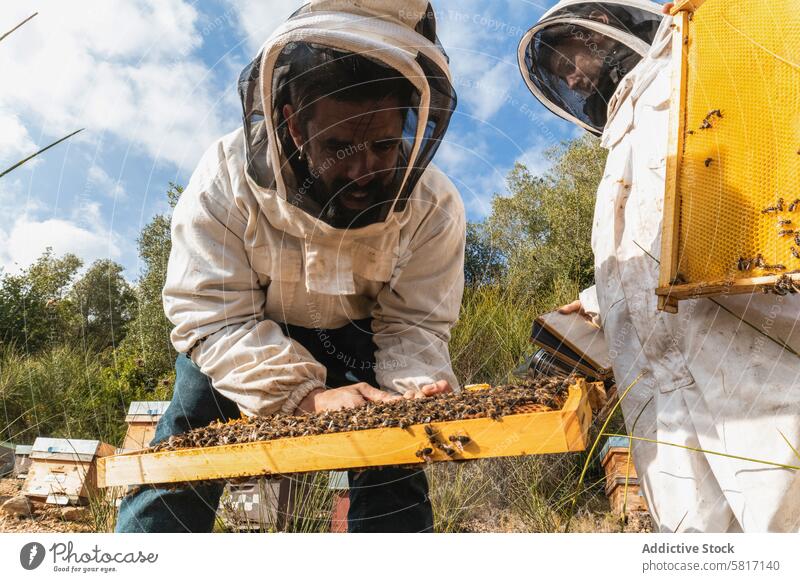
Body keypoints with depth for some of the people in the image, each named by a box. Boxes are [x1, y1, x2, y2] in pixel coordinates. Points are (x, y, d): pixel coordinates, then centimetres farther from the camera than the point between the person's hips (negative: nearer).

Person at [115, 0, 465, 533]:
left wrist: (417, 389, -43)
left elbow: (414, 324, -20)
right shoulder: (227, 180, -32)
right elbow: (213, 315, -33)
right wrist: (305, 393, -46)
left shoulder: (435, 208, -27)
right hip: (239, 327, 0)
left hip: (355, 335, 1)